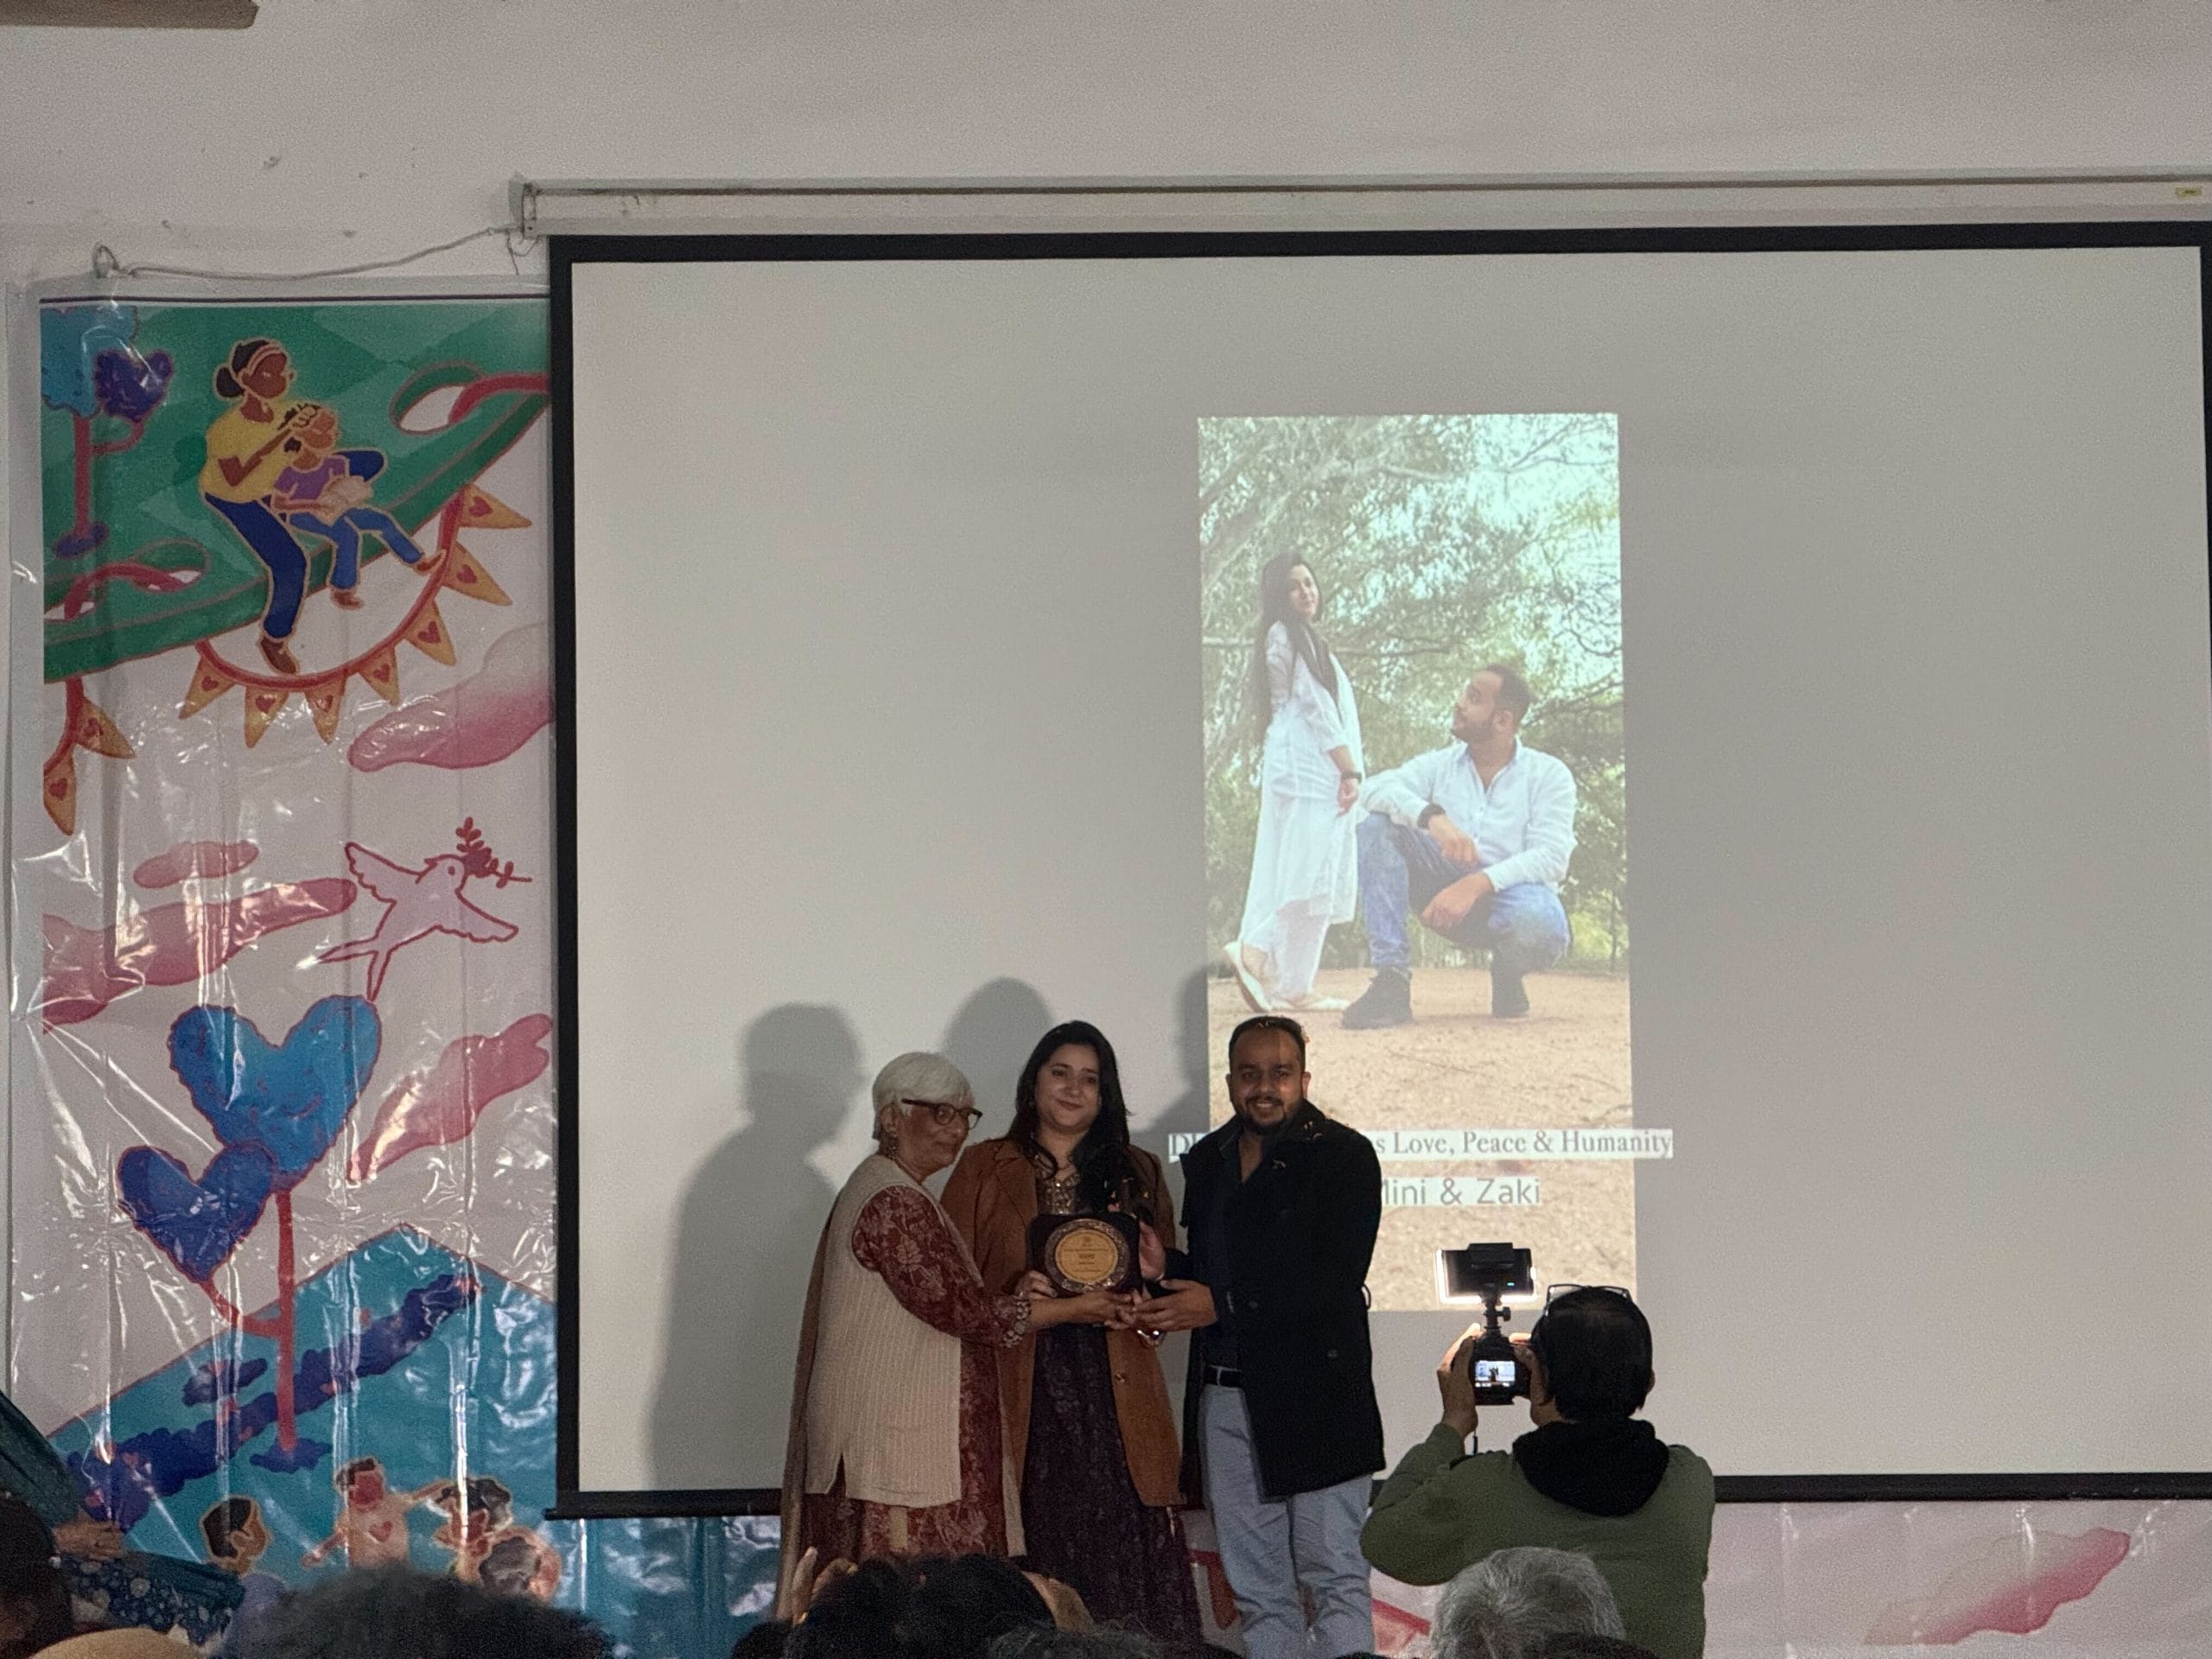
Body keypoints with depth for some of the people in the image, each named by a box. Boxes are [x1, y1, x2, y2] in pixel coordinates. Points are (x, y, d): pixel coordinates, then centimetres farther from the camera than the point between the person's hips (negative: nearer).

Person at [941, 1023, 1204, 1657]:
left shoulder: (1136, 1173, 16)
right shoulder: (984, 1169, 10)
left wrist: (1154, 1274, -4)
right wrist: (1014, 1300, -12)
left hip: (1114, 1395, 1)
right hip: (1022, 1398, -1)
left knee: (1128, 1555, -9)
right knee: (1033, 1568, -7)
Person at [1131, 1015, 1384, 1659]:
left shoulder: (1343, 1155, -4)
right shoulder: (1206, 1161, 15)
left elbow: (1338, 1279, -14)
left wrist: (1221, 1305, -18)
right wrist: (1162, 1272, -2)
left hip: (1313, 1396, -6)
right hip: (1224, 1396, 6)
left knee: (1335, 1577, -4)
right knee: (1256, 1592, 9)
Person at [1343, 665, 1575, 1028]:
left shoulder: (1549, 775, -2)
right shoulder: (1440, 764, 8)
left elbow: (1551, 858, -16)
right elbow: (1374, 789, -11)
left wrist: (1477, 884, -32)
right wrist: (1433, 817, -32)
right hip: (1447, 892, 4)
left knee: (1540, 922, -41)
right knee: (1379, 824, -18)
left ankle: (1508, 972, 0)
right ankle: (1391, 980, -26)